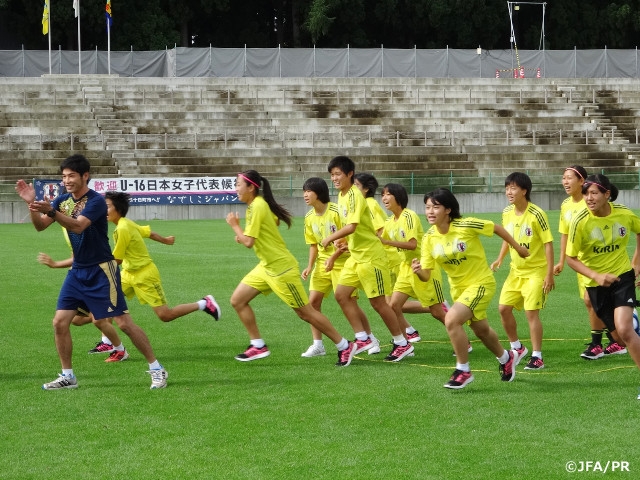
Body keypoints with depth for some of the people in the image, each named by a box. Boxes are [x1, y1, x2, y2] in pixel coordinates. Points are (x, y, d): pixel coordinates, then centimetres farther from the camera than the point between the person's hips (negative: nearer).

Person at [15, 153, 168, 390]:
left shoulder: (96, 201, -16)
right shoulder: (63, 200, 5)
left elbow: (78, 226, -32)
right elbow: (40, 226, -2)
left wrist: (51, 211, -45)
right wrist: (31, 204, -20)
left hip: (101, 271, -7)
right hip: (77, 271, 7)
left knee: (124, 322, -6)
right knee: (60, 322, -2)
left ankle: (157, 369, 4)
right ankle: (67, 376, 9)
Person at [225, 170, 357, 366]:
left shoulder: (257, 206, -20)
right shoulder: (257, 204, 8)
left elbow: (248, 242, -23)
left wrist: (234, 225, -7)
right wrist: (242, 236, 7)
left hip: (281, 268, -10)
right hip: (267, 266, 10)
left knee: (305, 312, -2)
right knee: (237, 300, 4)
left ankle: (344, 346, 8)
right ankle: (258, 346, 9)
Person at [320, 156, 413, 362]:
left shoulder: (354, 195, -19)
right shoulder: (341, 196, 10)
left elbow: (352, 226, -28)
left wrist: (331, 238, -17)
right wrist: (344, 242, 6)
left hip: (371, 256, -9)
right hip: (356, 256, 9)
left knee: (378, 302, -3)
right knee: (341, 294, 4)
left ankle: (402, 344, 9)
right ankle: (362, 338, 10)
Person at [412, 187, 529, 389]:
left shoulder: (466, 226, -25)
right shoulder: (429, 238, -10)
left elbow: (496, 228, -9)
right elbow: (426, 275, -9)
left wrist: (517, 247, 1)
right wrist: (418, 271, -31)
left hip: (481, 283, -6)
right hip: (458, 287, 7)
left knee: (452, 319, -26)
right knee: (481, 330, 24)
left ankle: (463, 370, -10)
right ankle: (506, 357, 53)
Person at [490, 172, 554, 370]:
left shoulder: (536, 215, -19)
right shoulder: (507, 213, 1)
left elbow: (548, 244, -16)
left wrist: (549, 275, -18)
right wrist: (500, 259, 2)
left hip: (536, 271, -7)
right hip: (516, 270, 7)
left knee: (531, 312, -10)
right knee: (503, 308, 4)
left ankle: (537, 357, -1)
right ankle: (517, 348, 24)